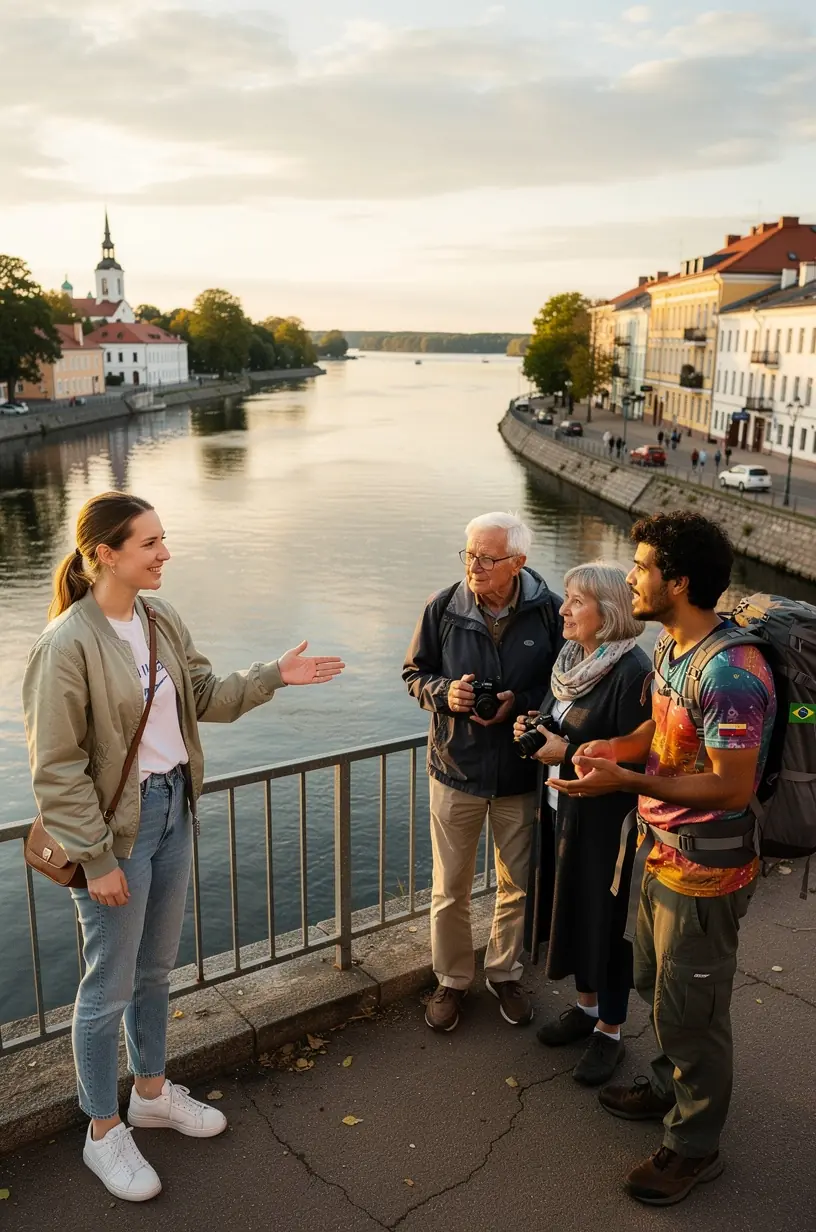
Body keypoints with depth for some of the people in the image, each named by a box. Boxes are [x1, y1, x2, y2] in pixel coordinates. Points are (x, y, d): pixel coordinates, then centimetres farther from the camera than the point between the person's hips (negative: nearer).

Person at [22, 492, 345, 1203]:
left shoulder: (160, 619, 0)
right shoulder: (67, 644, -21)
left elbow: (205, 697, 11)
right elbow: (57, 769, -18)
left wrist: (273, 677, -1)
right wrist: (97, 860, -16)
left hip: (173, 809, 7)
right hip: (117, 824, -7)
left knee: (157, 968, 22)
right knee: (110, 986, 10)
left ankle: (152, 1092, 44)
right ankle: (104, 1133, 31)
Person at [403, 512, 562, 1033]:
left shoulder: (550, 612, -13)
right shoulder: (443, 608, -10)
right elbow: (415, 673, 3)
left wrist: (521, 702, -20)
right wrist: (444, 693, -18)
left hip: (521, 774, 0)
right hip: (457, 770, 0)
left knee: (518, 885, 17)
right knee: (450, 889, 13)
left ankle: (505, 972, 41)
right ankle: (453, 980, 35)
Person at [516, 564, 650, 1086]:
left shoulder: (631, 671, -21)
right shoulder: (572, 658, 5)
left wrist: (568, 753, -22)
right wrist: (534, 728, -2)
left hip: (605, 821, -8)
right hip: (561, 810, 8)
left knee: (605, 920, 7)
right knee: (571, 910, 20)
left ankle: (610, 1033, 27)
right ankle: (587, 1007, 41)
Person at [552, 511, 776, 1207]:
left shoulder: (730, 674, -29)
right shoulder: (673, 647, 1)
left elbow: (734, 788, -28)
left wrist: (626, 780, -30)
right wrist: (615, 745, -4)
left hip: (706, 869, -9)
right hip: (664, 851, 9)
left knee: (689, 1010, 9)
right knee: (657, 986, 26)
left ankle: (694, 1145, 31)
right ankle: (671, 1089, 49)